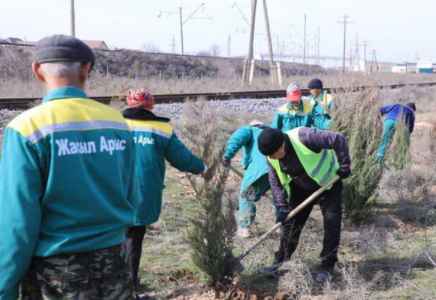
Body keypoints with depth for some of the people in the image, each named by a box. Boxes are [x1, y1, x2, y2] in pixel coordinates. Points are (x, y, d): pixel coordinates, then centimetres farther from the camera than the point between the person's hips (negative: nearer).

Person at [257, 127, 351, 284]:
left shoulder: (304, 137, -37)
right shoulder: (271, 159, -16)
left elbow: (339, 140, -31)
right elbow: (275, 182, -3)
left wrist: (344, 167, -26)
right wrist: (282, 207, -8)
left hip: (328, 182, -5)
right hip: (301, 188, 5)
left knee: (332, 222, -7)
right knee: (291, 222, 3)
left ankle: (327, 266, 4)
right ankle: (280, 262, 13)